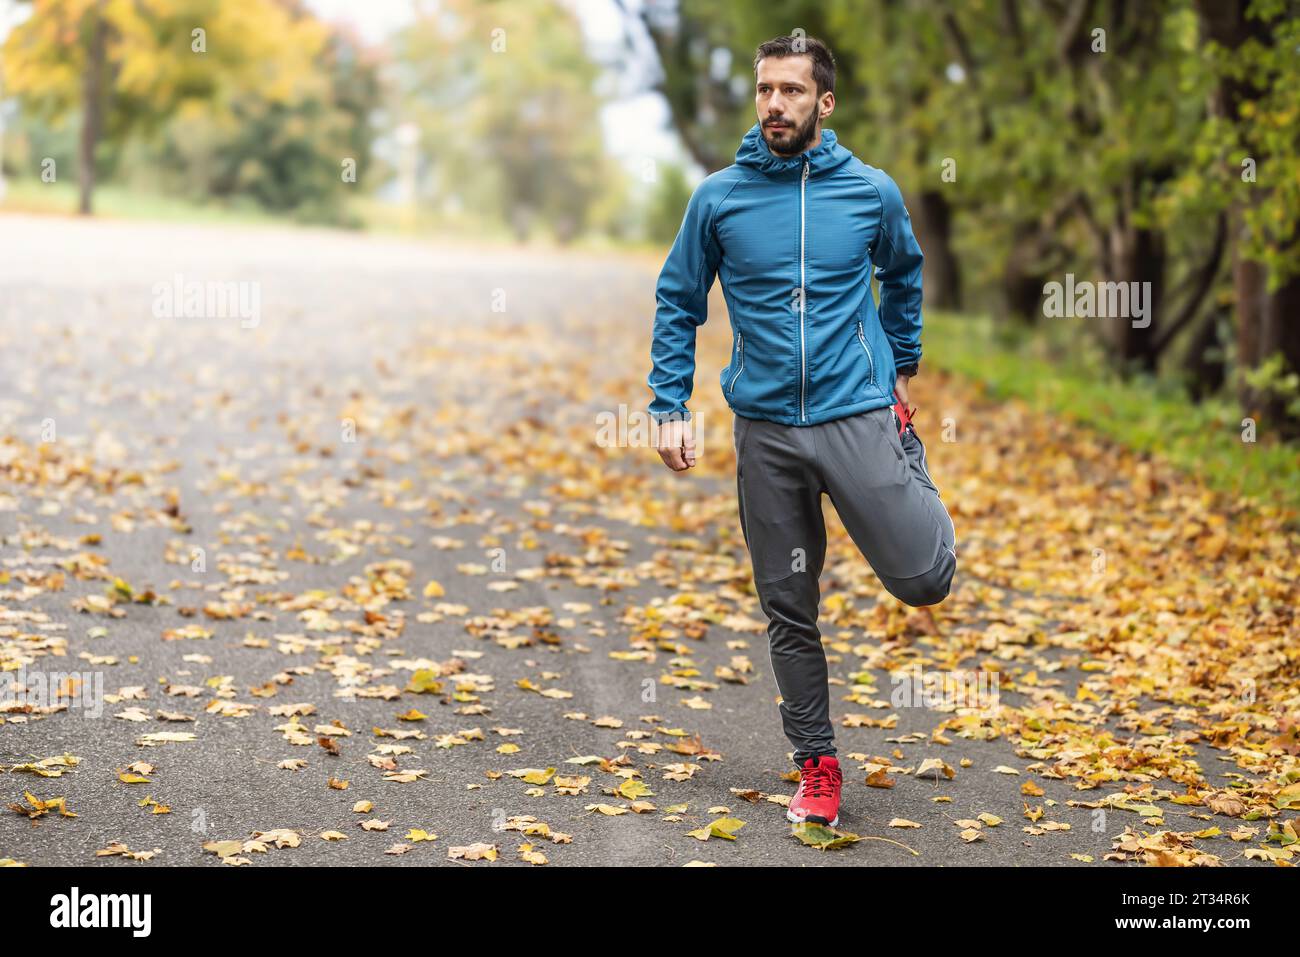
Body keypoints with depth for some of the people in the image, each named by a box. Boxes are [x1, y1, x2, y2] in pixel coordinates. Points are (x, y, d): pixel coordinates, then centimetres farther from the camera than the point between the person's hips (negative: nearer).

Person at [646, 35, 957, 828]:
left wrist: (902, 368, 24)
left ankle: (921, 492, 25)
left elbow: (904, 273, 20)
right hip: (766, 428, 1)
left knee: (922, 579, -10)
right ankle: (818, 767, 21)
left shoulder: (872, 192, 1)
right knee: (790, 609, 6)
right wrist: (670, 408, 1)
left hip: (858, 413, -1)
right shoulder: (718, 198, 1)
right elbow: (678, 305, 8)